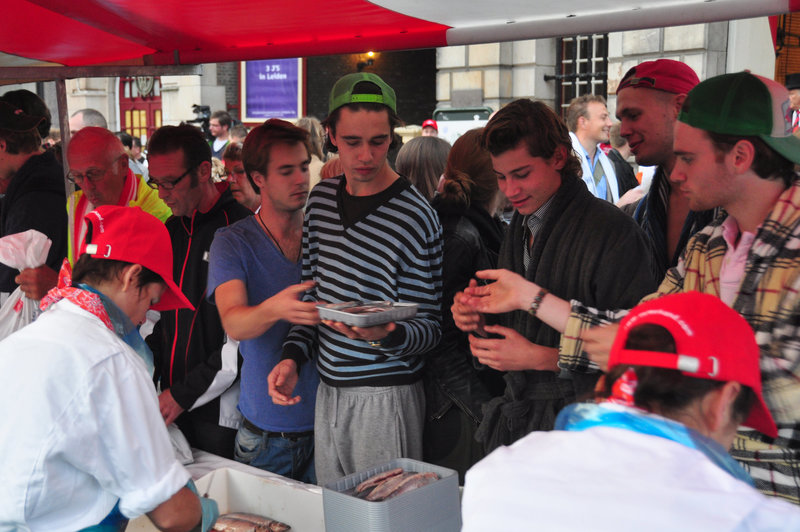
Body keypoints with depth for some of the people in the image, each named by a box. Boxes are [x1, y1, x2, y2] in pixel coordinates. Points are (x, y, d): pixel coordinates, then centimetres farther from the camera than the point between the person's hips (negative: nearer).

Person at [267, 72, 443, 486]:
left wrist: (387, 336, -30)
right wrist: (293, 355, 1)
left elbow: (428, 329, -10)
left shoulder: (414, 216, -14)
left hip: (387, 397, -6)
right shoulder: (321, 198, 5)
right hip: (328, 390, 6)